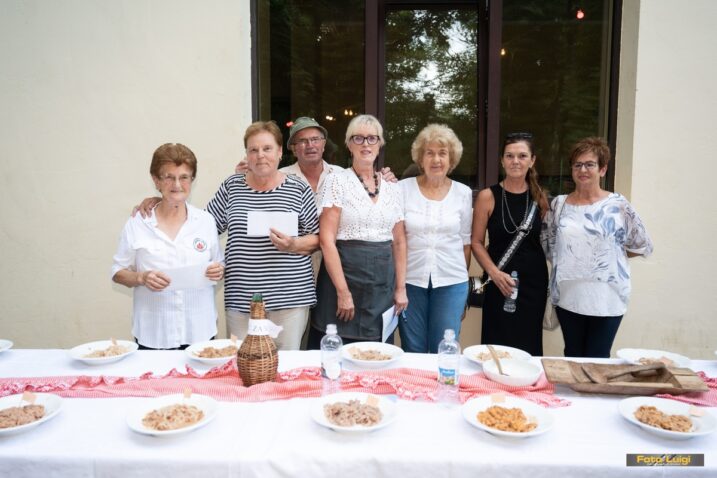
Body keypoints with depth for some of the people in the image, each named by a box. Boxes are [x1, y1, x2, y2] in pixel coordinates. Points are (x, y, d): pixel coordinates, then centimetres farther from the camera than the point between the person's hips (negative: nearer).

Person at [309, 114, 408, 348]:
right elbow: (327, 240, -11)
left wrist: (401, 288, 7)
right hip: (344, 276, -4)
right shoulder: (337, 181, -4)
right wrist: (343, 292, -15)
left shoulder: (392, 188, 10)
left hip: (383, 284, 4)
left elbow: (399, 241, 13)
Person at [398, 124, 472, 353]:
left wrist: (462, 279, 11)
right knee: (412, 352, 10)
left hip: (451, 282, 1)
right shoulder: (404, 188, -2)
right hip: (410, 279, -1)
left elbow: (466, 241, 9)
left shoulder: (463, 193, 3)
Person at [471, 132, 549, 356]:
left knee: (529, 345, 9)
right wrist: (494, 272, -16)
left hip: (534, 282, 3)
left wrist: (549, 281, 6)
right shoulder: (488, 197, -4)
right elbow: (477, 242, -2)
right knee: (498, 345, 2)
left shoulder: (539, 197, 5)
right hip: (500, 282, -2)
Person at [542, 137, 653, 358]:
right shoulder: (559, 204, 3)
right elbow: (548, 244, 13)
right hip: (567, 296, 3)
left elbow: (643, 246, 2)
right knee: (572, 356, 16)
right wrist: (565, 262, 5)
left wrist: (610, 255, 2)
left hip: (606, 299, -2)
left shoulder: (617, 205, -5)